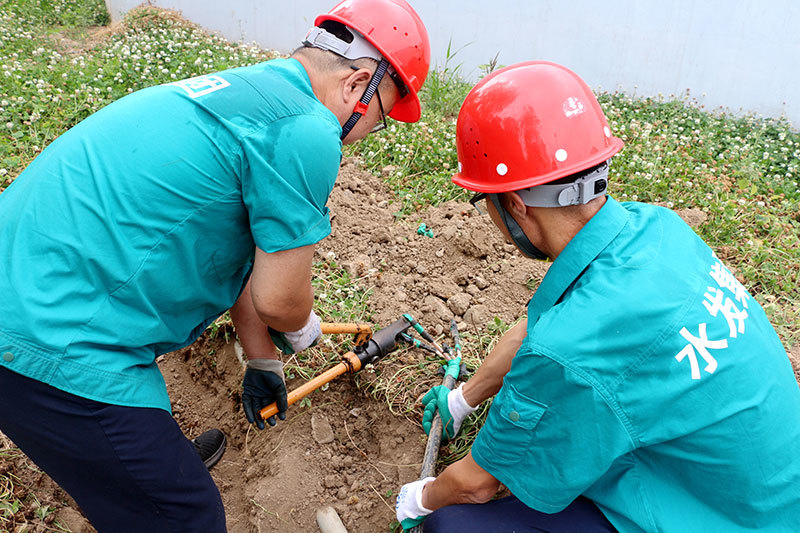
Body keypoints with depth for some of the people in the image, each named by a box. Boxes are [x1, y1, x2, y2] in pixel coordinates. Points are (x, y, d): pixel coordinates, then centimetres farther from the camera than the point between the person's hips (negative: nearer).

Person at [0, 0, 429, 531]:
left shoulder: (241, 89, 15)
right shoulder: (307, 131, -17)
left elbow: (239, 261, 22)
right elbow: (277, 298, -12)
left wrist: (263, 363, 31)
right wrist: (303, 329, 13)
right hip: (53, 349, -10)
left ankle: (165, 456, 62)